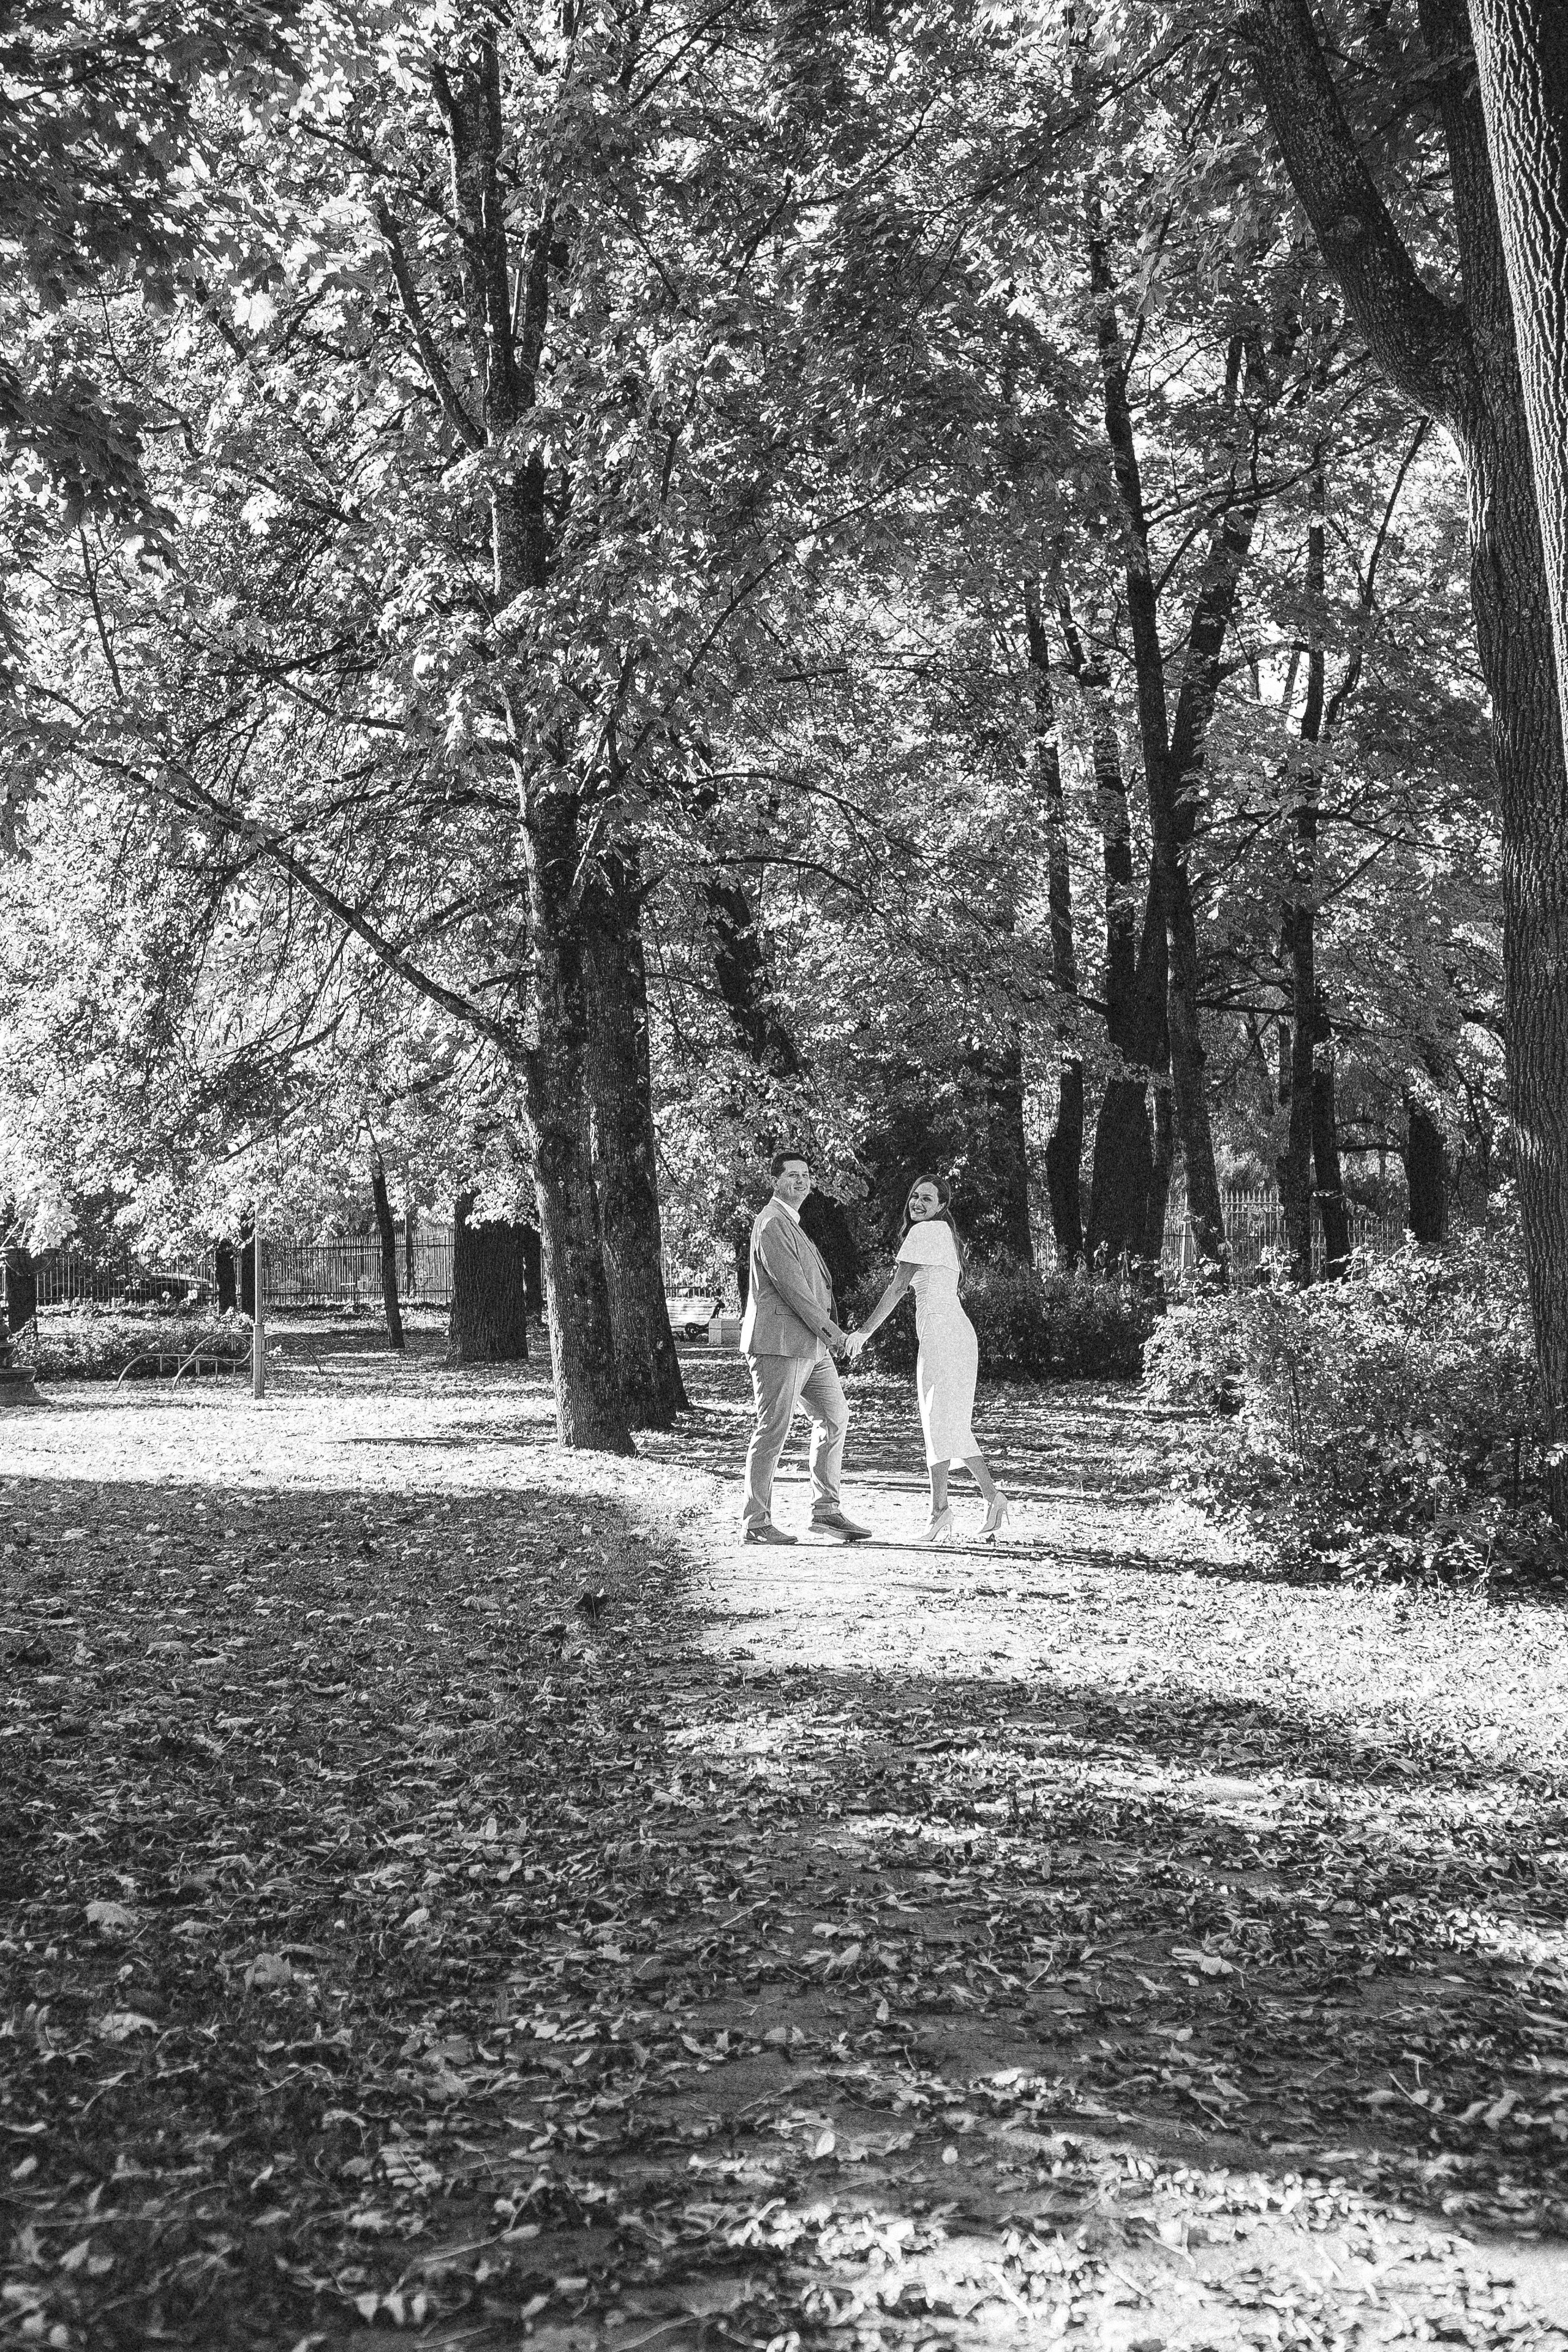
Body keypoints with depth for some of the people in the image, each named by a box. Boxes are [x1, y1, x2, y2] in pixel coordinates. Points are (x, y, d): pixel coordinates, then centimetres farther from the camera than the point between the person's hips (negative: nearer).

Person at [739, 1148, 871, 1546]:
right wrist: (829, 1329, -13)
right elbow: (790, 1284, -18)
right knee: (773, 1430, -6)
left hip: (809, 1345, 10)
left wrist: (825, 1331, 13)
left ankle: (826, 1510, 19)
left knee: (835, 1417, 13)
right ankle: (755, 1523, 0)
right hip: (779, 1342, -10)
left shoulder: (792, 1224, 22)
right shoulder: (772, 1225, -12)